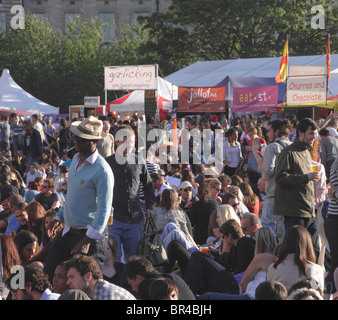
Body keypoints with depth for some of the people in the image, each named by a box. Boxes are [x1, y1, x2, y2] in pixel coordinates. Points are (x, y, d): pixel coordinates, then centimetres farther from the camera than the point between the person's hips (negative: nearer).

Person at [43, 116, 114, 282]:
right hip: (68, 231, 8)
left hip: (91, 234, -8)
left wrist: (87, 241, -24)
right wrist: (59, 217, 20)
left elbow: (104, 210, -21)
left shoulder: (102, 170, -18)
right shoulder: (76, 159, 9)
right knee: (48, 273, 10)